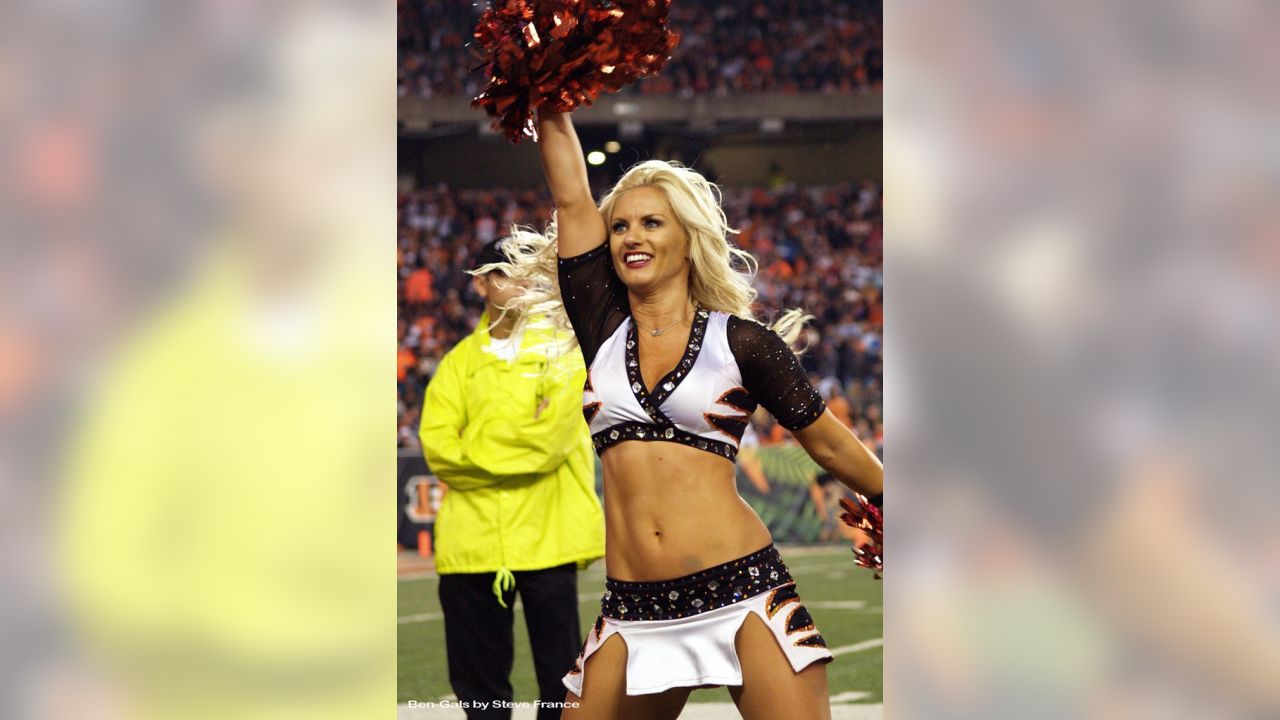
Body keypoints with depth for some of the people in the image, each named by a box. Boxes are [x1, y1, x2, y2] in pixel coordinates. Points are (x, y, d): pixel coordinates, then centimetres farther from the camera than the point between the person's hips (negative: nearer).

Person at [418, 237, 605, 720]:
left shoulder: (560, 350, 6)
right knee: (478, 680, 6)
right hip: (472, 543, 2)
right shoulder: (460, 363, 12)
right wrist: (524, 445, -10)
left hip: (546, 540, -2)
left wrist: (477, 445, -7)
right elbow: (438, 446, -1)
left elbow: (555, 433, -9)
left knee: (560, 672, -1)